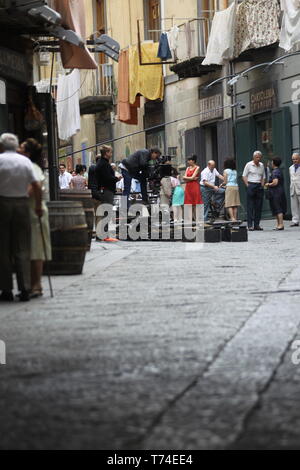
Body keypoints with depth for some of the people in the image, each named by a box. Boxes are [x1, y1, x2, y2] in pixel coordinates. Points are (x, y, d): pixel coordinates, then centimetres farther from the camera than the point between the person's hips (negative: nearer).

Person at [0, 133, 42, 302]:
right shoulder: (25, 161, 3)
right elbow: (37, 186, 0)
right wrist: (39, 206, 10)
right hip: (22, 204, 2)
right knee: (22, 249, 6)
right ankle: (25, 289, -1)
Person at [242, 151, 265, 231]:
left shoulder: (262, 165, 12)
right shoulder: (249, 165, -1)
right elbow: (244, 176, 0)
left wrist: (262, 185, 7)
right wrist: (248, 185, -9)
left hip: (259, 186, 5)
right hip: (251, 185, -5)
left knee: (259, 206, 3)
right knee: (250, 206, -5)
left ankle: (257, 224, 8)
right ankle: (250, 225, -6)